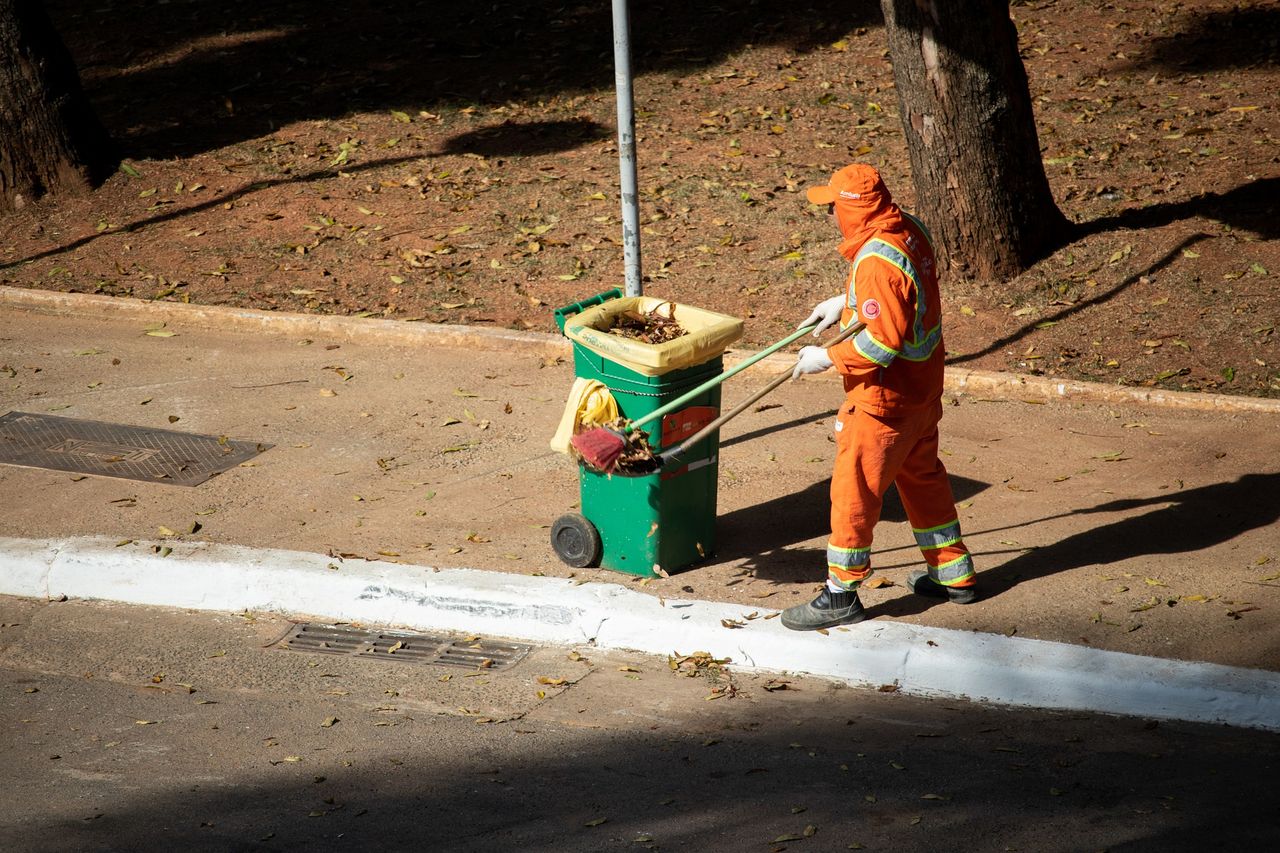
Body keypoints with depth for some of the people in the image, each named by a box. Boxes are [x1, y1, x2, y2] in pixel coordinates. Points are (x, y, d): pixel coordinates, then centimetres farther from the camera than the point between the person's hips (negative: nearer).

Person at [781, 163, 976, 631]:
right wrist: (844, 302, 14)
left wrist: (829, 359, -18)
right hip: (923, 385, 10)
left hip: (884, 398, -10)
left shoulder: (877, 261, -28)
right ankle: (954, 574, 34)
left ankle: (842, 594, 11)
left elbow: (884, 341, -29)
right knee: (922, 476, 23)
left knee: (854, 490, 2)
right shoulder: (911, 229, 0)